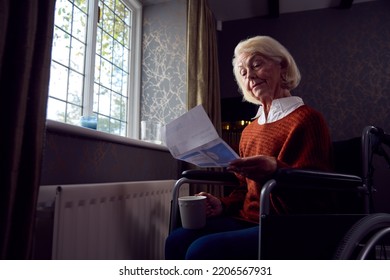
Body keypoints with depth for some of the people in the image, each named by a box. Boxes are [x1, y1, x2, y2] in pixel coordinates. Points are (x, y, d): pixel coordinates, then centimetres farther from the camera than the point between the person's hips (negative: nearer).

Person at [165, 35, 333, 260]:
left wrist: (276, 171, -30)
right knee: (177, 240, -16)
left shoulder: (307, 119, -4)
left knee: (203, 250, -28)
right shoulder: (250, 129, 16)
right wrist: (223, 205, 2)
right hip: (247, 220, 7)